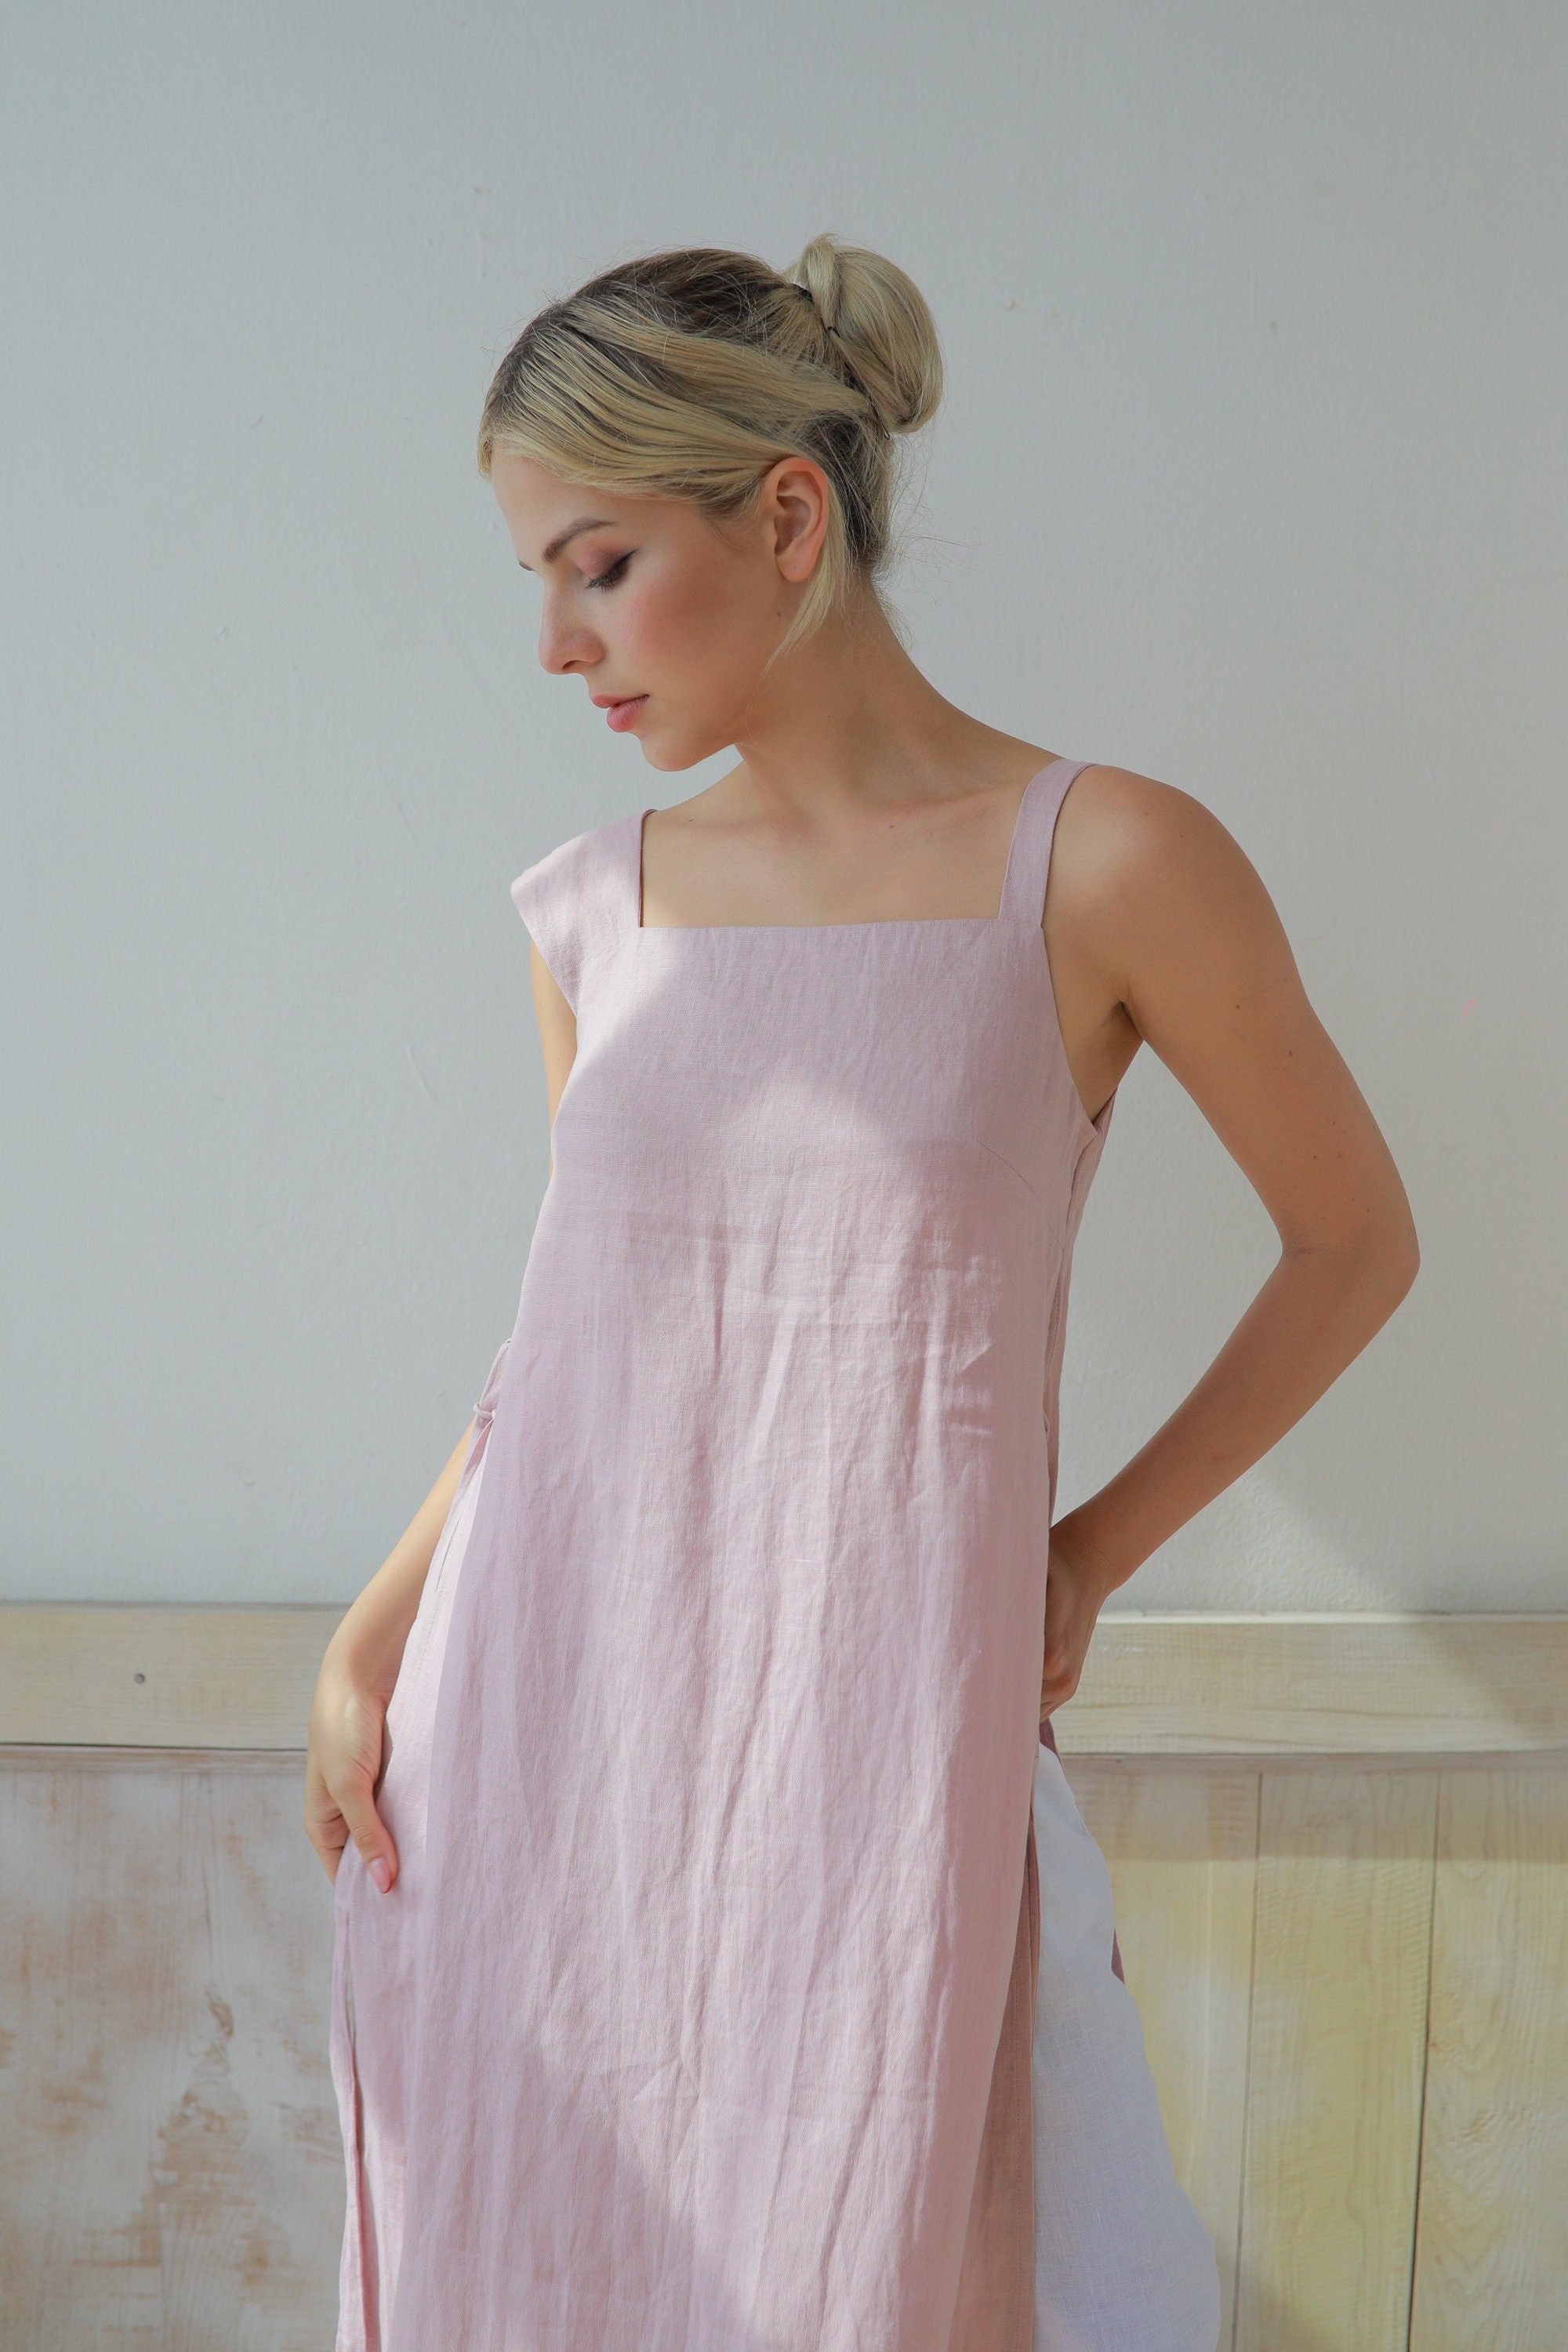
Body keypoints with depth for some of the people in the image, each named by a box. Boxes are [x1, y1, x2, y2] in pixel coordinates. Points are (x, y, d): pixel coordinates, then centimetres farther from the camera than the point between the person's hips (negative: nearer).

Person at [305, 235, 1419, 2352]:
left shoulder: (1103, 866, -8)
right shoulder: (594, 911, 4)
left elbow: (1358, 1243, 3)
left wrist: (1095, 1550, 3)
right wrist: (370, 1640, 3)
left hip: (867, 1741, -3)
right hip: (536, 1732, 4)